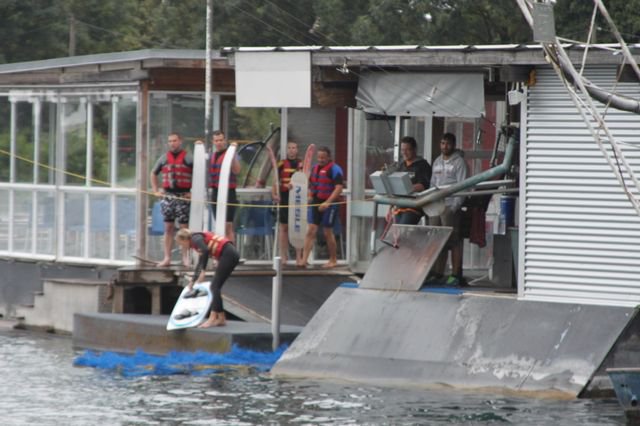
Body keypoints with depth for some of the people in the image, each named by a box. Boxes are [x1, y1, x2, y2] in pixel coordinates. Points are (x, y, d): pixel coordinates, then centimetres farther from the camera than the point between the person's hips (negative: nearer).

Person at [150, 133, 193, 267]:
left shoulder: (188, 158, 0)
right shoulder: (164, 158, 12)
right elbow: (153, 174, 25)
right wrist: (156, 190, 15)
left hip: (183, 196, -4)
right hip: (167, 196, 4)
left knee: (184, 227, -3)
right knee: (168, 227, 4)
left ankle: (185, 257, 2)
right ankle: (167, 257, 5)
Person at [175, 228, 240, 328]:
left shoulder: (195, 238, -3)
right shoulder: (199, 239, 25)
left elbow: (205, 250, -23)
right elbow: (200, 263, 35)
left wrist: (203, 271, -21)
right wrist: (192, 281, 42)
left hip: (228, 255, -9)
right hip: (231, 255, 9)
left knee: (215, 286, -10)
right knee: (215, 287, 12)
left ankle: (212, 319, -15)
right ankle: (221, 318, 12)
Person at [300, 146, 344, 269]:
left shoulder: (334, 169, -10)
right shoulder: (315, 168, 13)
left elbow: (339, 188, -19)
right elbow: (311, 184, 26)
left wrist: (327, 202, -26)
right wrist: (310, 196, 6)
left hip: (329, 204, -6)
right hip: (316, 203, 6)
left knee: (328, 233, 2)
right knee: (311, 230, -2)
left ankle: (333, 260, 17)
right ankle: (304, 260, -7)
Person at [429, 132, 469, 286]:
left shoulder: (459, 162, -2)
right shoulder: (437, 162, 19)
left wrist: (455, 207, -17)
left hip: (451, 208, -7)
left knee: (454, 242, -7)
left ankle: (456, 275, -6)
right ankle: (437, 274, 10)